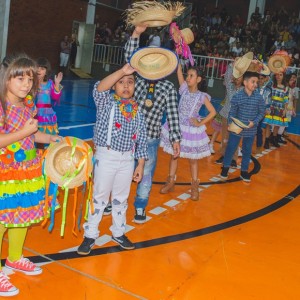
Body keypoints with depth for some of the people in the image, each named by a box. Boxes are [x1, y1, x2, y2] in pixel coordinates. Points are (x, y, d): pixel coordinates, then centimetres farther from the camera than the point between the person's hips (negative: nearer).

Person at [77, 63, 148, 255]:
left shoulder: (137, 110, 4)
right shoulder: (107, 102, -6)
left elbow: (142, 140, 7)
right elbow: (99, 89, -29)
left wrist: (140, 164, 4)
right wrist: (122, 71, -38)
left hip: (128, 159, 3)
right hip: (106, 156, -3)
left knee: (121, 198, 17)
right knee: (99, 197, 7)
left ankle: (118, 233, 34)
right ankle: (90, 235, 21)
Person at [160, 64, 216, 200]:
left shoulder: (202, 96, -9)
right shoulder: (184, 89, -2)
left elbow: (213, 112, -5)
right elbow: (179, 70, -9)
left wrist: (200, 123, -10)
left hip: (192, 129, -3)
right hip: (178, 126, 3)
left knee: (193, 159, 8)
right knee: (173, 155, 11)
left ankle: (195, 187, 19)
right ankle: (171, 182, 24)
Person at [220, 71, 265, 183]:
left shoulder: (259, 97, -7)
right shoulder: (237, 96, -11)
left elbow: (262, 112, 1)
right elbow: (232, 112, -4)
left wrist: (254, 122, -14)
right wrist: (230, 123, -17)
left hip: (250, 130, 2)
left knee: (247, 151, 14)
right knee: (230, 148, 9)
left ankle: (244, 171, 31)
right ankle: (225, 167, 29)